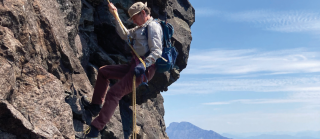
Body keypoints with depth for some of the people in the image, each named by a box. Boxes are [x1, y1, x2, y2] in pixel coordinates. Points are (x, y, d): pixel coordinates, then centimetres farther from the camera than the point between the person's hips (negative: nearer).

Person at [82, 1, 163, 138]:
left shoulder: (153, 26, -10)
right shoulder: (141, 27, 22)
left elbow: (157, 51, -19)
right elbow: (125, 35, 21)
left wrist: (144, 65, -28)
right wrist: (115, 15, 17)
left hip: (144, 69, -10)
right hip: (134, 65, 10)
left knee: (114, 93, -15)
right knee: (103, 71, 17)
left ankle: (95, 128, -12)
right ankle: (95, 106, 18)